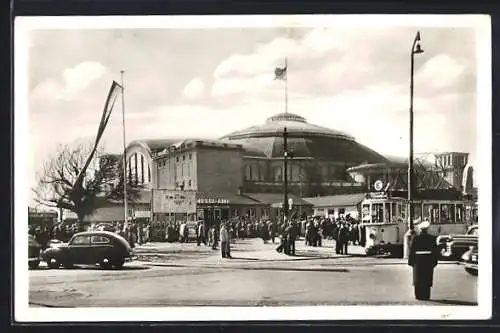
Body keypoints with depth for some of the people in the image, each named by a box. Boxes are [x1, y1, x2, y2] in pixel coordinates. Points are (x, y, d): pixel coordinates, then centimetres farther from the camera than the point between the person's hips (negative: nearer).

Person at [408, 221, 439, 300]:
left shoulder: (416, 238, -7)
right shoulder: (432, 238, -3)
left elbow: (411, 250, -6)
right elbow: (435, 250, -1)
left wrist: (411, 261, 1)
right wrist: (434, 261, 7)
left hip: (418, 261, -1)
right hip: (429, 261, 1)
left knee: (418, 279, 10)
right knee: (427, 279, 10)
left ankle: (419, 295, 10)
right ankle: (426, 296, 10)